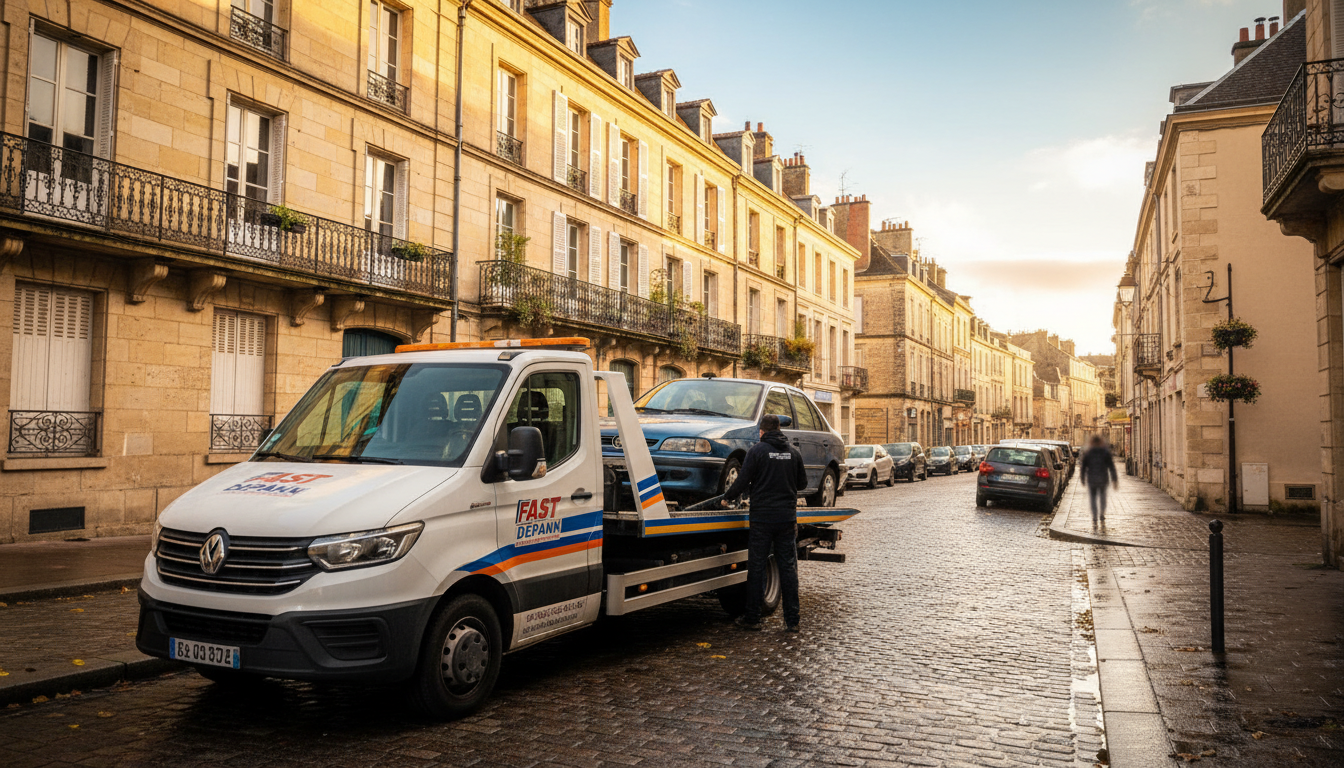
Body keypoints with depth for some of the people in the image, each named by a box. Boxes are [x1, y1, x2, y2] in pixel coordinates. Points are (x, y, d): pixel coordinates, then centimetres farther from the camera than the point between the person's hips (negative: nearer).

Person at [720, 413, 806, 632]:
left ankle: (752, 618, 9)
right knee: (788, 568, 6)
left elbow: (743, 481, -8)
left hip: (762, 517, -3)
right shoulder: (793, 452, 7)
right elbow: (802, 483, 14)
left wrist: (727, 498, 9)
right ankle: (792, 620, 6)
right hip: (787, 517, 3)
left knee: (756, 568, 4)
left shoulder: (757, 450, -5)